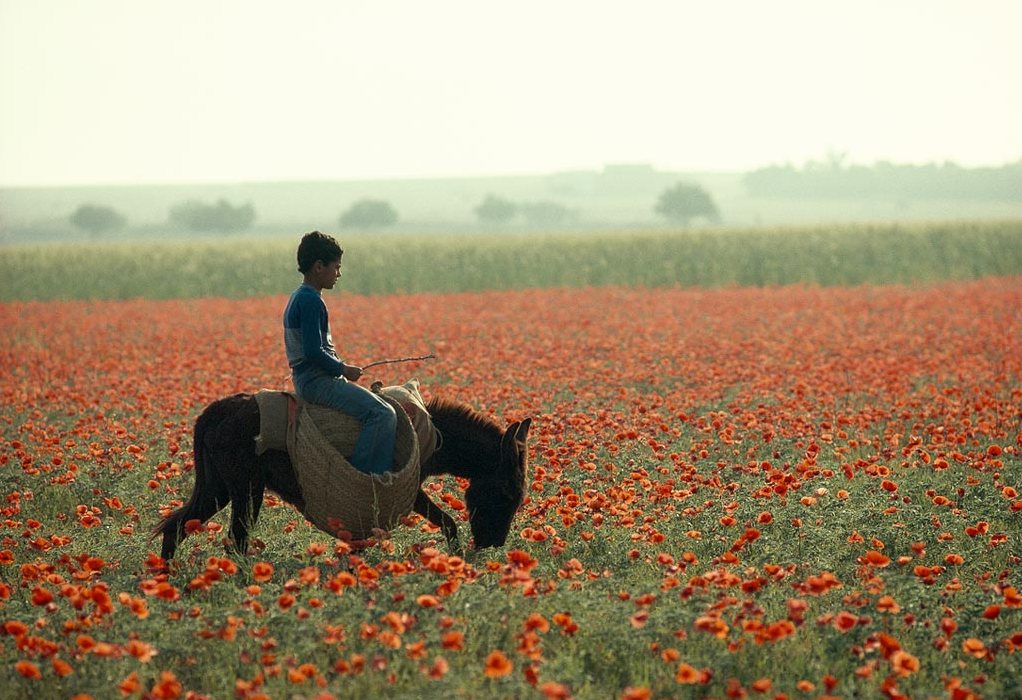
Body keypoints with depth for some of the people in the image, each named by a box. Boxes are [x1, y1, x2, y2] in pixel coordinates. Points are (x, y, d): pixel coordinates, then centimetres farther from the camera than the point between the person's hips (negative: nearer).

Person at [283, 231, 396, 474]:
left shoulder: (298, 298, 15)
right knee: (383, 415, -18)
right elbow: (314, 351, -24)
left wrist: (341, 368, 14)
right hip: (318, 381, -11)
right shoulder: (311, 301, -17)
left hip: (308, 379, 11)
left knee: (375, 400, 23)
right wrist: (343, 369, -11)